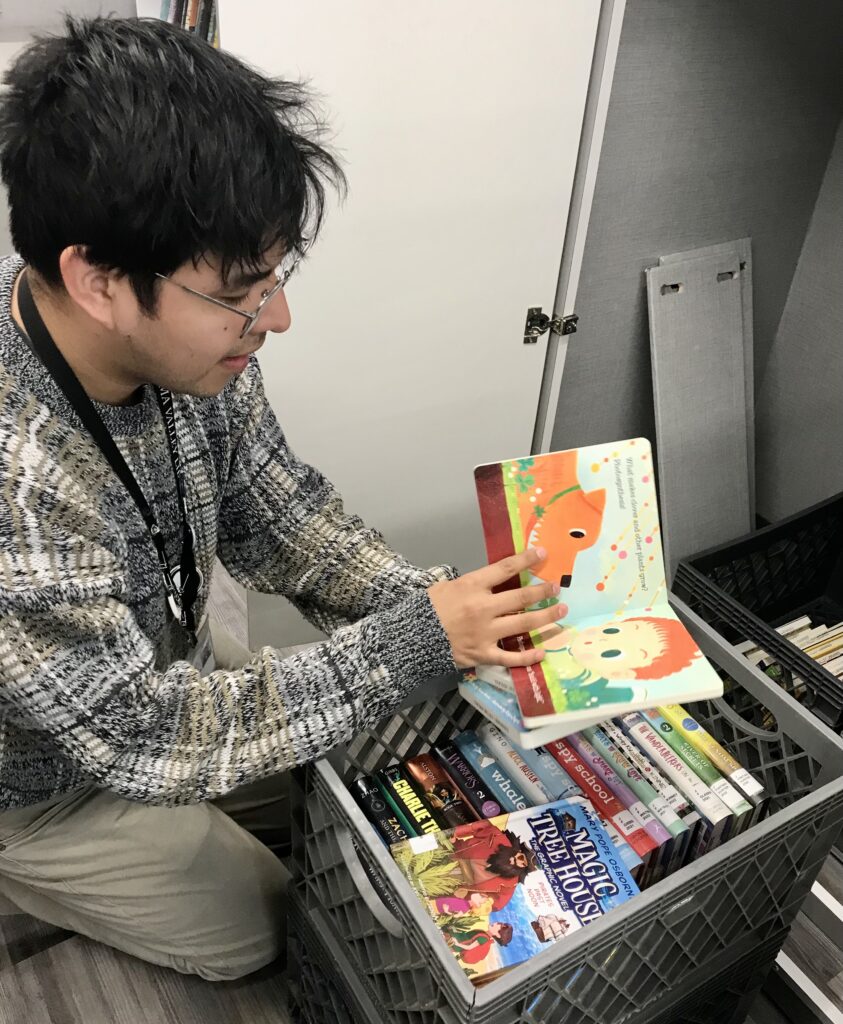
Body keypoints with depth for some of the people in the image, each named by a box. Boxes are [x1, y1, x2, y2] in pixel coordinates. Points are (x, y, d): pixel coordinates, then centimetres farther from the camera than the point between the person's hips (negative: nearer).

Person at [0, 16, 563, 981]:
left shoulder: (184, 337, -21)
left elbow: (274, 511, -6)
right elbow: (146, 738, -30)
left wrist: (435, 605, -20)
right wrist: (414, 643, -31)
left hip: (153, 676, 6)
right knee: (255, 926, 10)